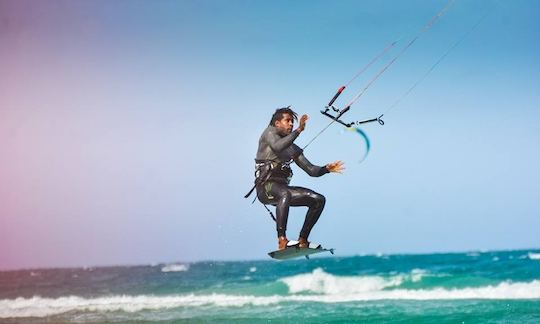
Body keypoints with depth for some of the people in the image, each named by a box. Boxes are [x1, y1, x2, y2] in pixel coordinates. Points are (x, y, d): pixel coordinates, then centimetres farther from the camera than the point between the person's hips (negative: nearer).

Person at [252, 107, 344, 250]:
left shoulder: (293, 149, 22)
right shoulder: (270, 132, 5)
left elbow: (311, 170, 17)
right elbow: (277, 147, -19)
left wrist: (326, 169, -3)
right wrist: (299, 130, -23)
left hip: (282, 187, 7)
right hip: (266, 186, -7)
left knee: (319, 199, -5)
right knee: (285, 194, -39)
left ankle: (303, 240, -3)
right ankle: (282, 240, -44)